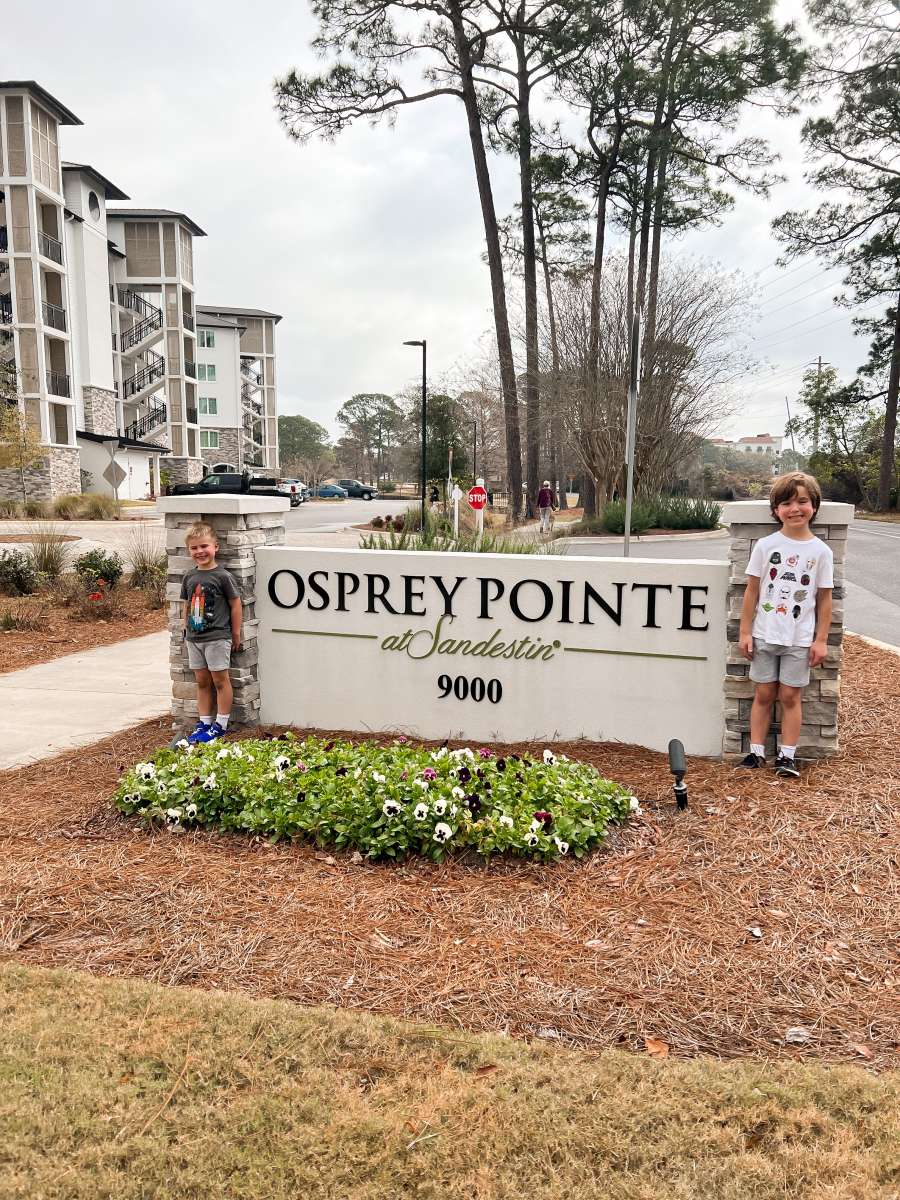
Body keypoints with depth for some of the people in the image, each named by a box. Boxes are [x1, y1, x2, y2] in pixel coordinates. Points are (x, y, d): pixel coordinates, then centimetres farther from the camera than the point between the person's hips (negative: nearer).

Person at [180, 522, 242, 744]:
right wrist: (186, 629, 13)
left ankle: (221, 725, 10)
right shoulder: (189, 577, 6)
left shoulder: (223, 576, -11)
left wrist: (236, 634, -4)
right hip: (194, 638, 6)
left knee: (220, 680, 2)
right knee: (202, 682, 13)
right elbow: (186, 605, 16)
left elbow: (235, 604, -6)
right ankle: (204, 723, 21)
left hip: (217, 637, -6)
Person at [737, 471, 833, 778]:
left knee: (790, 696, 5)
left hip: (800, 639, 0)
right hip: (764, 636, 1)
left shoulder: (821, 552, -2)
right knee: (764, 694, 8)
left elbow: (824, 598, 2)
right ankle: (756, 752, 16)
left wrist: (821, 639, -1)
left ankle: (787, 755, 14)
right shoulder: (765, 545, -2)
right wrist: (745, 632, -1)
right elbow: (752, 590, 1)